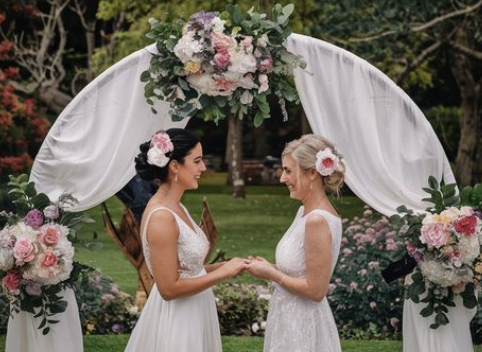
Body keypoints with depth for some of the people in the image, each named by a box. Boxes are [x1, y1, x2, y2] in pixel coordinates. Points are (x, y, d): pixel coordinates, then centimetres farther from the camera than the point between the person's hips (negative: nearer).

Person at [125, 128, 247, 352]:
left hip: (191, 315, 9)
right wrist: (223, 273, -17)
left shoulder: (176, 208, 7)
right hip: (176, 321, -9)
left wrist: (223, 266, 2)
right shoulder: (161, 217, -21)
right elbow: (169, 288, -22)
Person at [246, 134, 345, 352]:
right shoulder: (306, 212, 6)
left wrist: (271, 274, -13)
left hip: (301, 326, -9)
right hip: (291, 319, 9)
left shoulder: (318, 220, -22)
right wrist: (270, 268, 1)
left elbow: (316, 290, -22)